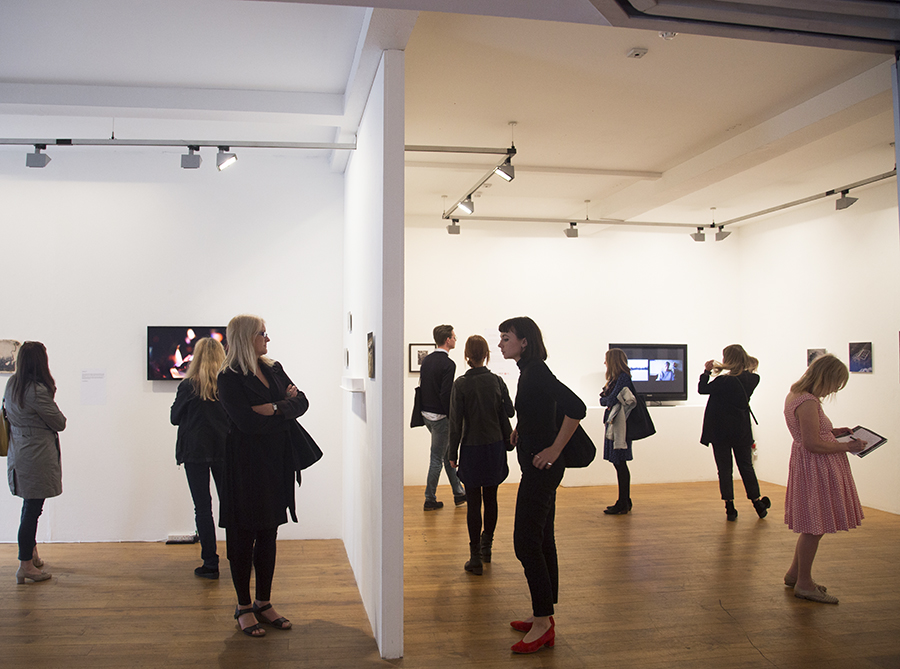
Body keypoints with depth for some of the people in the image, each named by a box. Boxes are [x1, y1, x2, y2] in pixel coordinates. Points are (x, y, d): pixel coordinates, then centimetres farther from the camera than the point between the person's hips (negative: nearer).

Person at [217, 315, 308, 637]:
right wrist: (285, 407, -9)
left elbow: (301, 402, 4)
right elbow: (248, 422, -20)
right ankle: (243, 607, 18)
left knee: (268, 535, 12)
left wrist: (275, 409, -14)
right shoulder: (229, 378, -10)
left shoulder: (274, 369, 12)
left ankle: (264, 603, 23)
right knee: (244, 536, 4)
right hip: (246, 465, -6)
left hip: (276, 463, 6)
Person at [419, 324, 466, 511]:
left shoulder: (427, 360, 8)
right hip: (440, 416, -9)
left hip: (427, 413, 9)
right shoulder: (448, 364, -18)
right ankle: (430, 500, 11)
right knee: (437, 458, 2)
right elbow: (446, 394, -22)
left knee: (447, 452, 18)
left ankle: (458, 492, 27)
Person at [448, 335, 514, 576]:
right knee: (491, 499, 15)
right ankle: (486, 546, 30)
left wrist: (453, 453, -2)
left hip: (471, 449, -3)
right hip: (495, 447, 3)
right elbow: (509, 412, 5)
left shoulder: (461, 384, -11)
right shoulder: (497, 381, -3)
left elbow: (456, 422, -9)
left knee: (473, 503, 2)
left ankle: (476, 558, 4)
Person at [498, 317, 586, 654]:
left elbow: (575, 408, -29)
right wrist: (521, 430, 20)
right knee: (541, 540, 14)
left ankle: (543, 622, 3)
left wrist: (554, 450, -23)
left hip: (541, 466, -10)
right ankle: (544, 615, 24)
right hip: (538, 466, 10)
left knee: (526, 541, -6)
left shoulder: (537, 373, -18)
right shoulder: (529, 372, 12)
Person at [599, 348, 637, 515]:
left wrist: (606, 400, 2)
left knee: (620, 463, -5)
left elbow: (611, 400, -17)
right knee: (618, 463, 11)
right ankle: (625, 501, 18)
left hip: (619, 425, -9)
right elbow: (603, 400, 13)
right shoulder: (614, 378, 18)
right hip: (612, 423, 9)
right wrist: (607, 401, -7)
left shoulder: (623, 378, -12)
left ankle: (623, 504, 1)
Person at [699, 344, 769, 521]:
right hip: (742, 431, 5)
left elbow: (702, 389, -8)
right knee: (746, 467, 17)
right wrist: (724, 371, 13)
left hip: (721, 432, -4)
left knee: (725, 470, 5)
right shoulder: (752, 379, -5)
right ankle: (757, 503, 22)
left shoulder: (723, 381, -21)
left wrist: (707, 371, 2)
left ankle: (730, 507, 7)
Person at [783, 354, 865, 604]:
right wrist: (848, 447, -13)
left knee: (811, 526, 18)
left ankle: (795, 574, 29)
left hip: (809, 466, 11)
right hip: (815, 468, -11)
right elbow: (813, 444, -23)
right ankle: (804, 583, 11)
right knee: (814, 527, 0)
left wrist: (835, 432, 13)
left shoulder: (795, 395, 11)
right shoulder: (808, 402, -21)